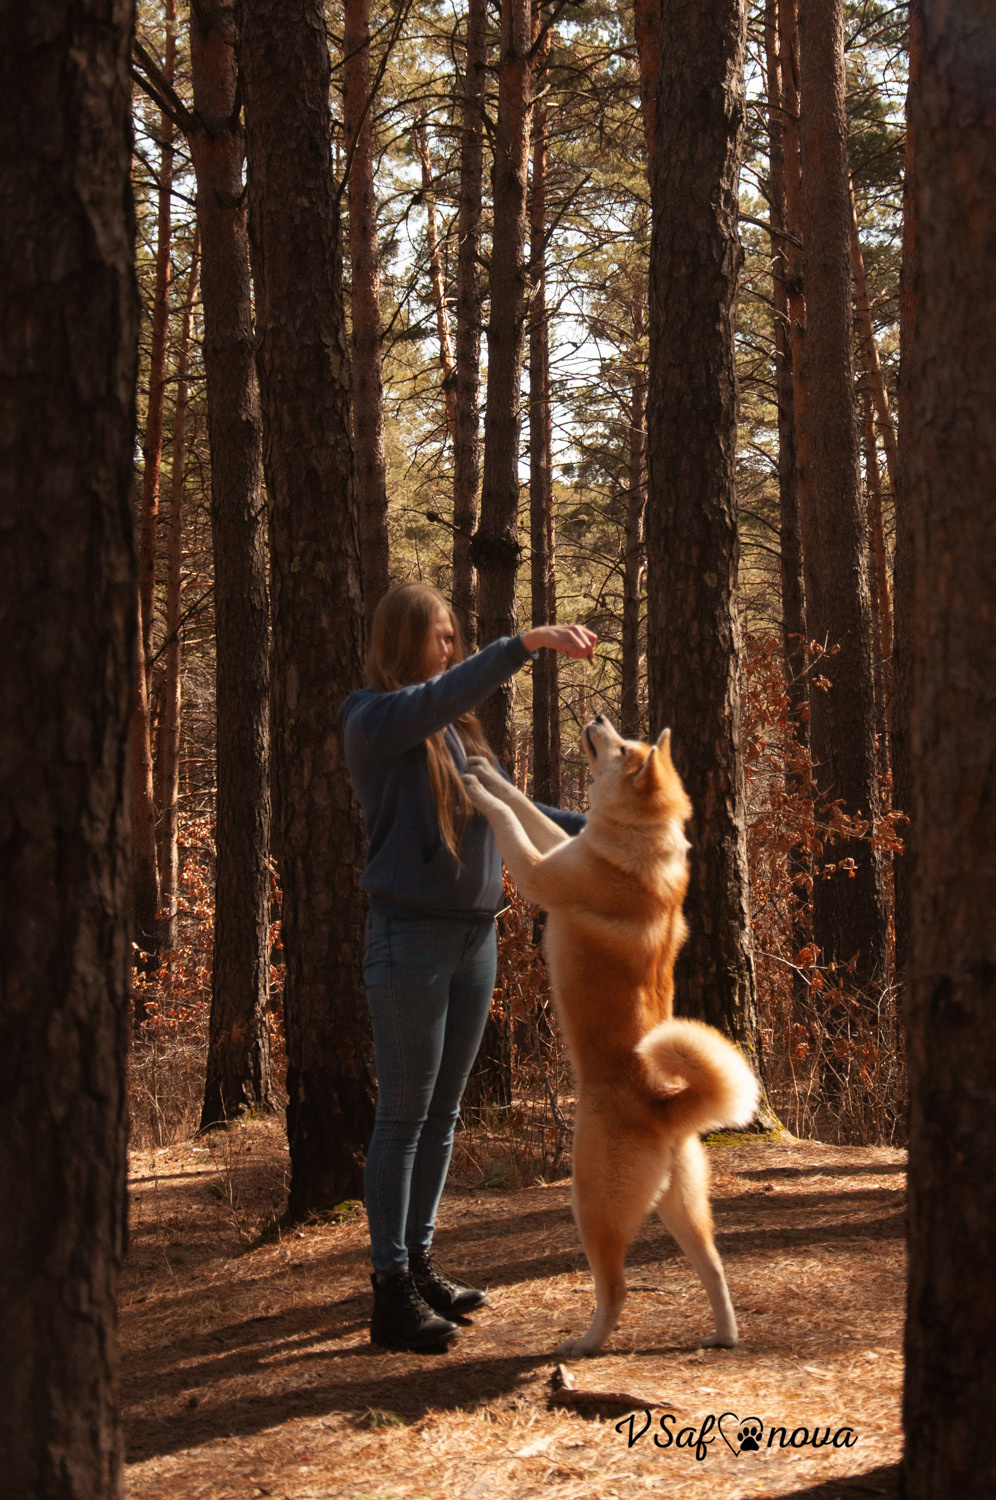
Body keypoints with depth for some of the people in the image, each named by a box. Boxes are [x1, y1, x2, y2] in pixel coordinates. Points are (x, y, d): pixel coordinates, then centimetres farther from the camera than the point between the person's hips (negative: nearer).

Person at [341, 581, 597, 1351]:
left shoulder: (459, 729, 14)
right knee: (404, 1115, -5)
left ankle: (419, 1261, 24)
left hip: (475, 934, 8)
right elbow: (441, 692, -28)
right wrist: (525, 643, -34)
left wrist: (587, 824, 16)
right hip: (411, 935, -7)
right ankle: (392, 1289, 0)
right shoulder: (374, 721, -9)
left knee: (443, 1113, 13)